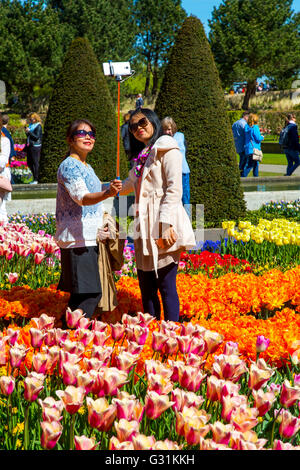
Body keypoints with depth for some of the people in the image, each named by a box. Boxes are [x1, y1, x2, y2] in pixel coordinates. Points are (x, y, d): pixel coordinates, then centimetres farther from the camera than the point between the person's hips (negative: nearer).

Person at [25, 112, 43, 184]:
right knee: (29, 163, 12)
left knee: (35, 163, -5)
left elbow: (37, 137, -16)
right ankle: (35, 176, 24)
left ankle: (36, 179, -1)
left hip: (35, 146, -9)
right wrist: (26, 132, 1)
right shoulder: (31, 125, 15)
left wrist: (29, 131, -18)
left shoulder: (38, 126, -9)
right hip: (29, 146, 9)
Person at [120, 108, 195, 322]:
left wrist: (166, 225, -21)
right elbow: (130, 185, 40)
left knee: (166, 285, -7)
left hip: (163, 228, -8)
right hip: (145, 229, 8)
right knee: (146, 287, 8)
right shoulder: (142, 156, 22)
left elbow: (174, 189, -12)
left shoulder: (167, 149, -2)